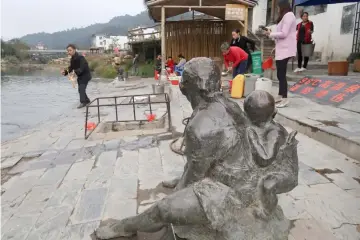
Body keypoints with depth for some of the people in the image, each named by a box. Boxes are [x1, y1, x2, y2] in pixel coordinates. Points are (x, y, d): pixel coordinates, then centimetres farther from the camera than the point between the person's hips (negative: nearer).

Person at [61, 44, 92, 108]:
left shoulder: (80, 58, -23)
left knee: (81, 88, -19)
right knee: (81, 89, 13)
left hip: (85, 75, -9)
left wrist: (75, 72, -44)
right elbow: (71, 68, 3)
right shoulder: (72, 59, 3)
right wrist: (65, 72, -15)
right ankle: (86, 100, 29)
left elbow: (82, 68, -32)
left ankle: (83, 102, -18)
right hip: (80, 76, 9)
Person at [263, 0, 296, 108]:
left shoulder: (288, 15, -9)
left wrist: (270, 34, -8)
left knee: (282, 74, -11)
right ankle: (280, 96, 19)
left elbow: (284, 34, -18)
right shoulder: (286, 16, 22)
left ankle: (285, 99, -8)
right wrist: (276, 46, 16)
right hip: (282, 49, 10)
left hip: (285, 50, -10)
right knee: (280, 74, 11)